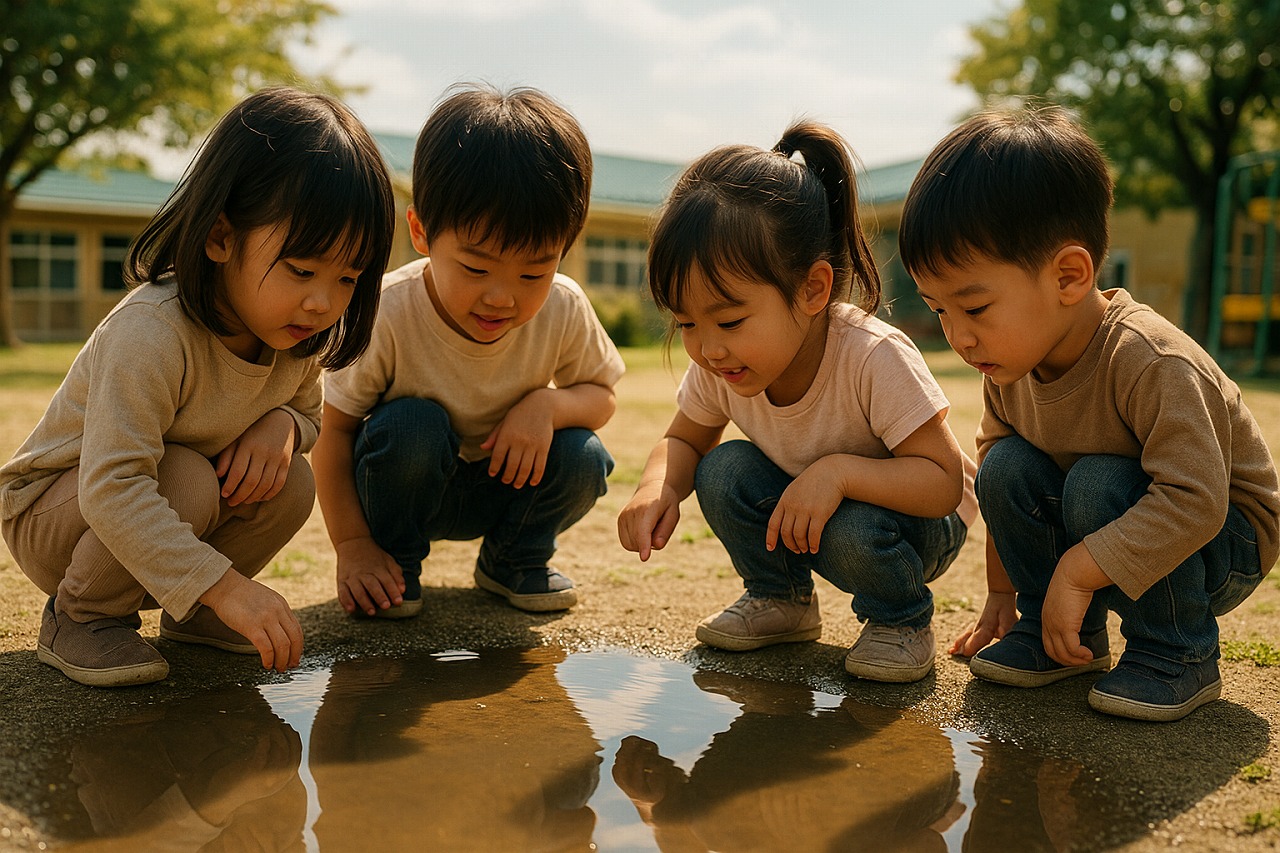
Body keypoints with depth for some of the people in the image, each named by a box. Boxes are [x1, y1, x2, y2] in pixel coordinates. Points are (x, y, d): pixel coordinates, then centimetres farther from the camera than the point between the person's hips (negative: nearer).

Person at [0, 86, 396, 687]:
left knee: (291, 483, -17)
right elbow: (111, 489, -41)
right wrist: (224, 584, -47)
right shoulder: (151, 333, -35)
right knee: (186, 480, -34)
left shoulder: (299, 338, -11)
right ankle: (80, 616, -9)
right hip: (51, 511, -6)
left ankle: (189, 614, 6)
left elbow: (310, 416, 6)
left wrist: (282, 423, -20)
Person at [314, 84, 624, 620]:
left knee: (583, 457, -24)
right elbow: (334, 428, -19)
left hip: (502, 484, 3)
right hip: (403, 488, -2)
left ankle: (514, 560, 6)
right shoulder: (386, 314, -28)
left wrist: (548, 404, -28)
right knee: (411, 425, -33)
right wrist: (352, 545, -22)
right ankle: (397, 565, -5)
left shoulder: (565, 310, -19)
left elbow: (601, 397, -4)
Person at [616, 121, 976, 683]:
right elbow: (683, 441, -1)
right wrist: (658, 487, -24)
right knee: (724, 471, -20)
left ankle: (901, 619, -1)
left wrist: (837, 470, -44)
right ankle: (781, 599, 5)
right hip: (799, 509, 5)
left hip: (912, 519, -5)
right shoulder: (719, 364, -17)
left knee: (854, 531, -35)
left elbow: (946, 482, -30)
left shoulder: (874, 358, -34)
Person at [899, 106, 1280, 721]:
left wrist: (1075, 574, -38)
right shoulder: (1009, 360, -11)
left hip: (1219, 543, -6)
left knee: (1099, 486, -33)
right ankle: (1072, 641, 0)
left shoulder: (1151, 363, -34)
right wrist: (1001, 593, 6)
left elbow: (1193, 503, -38)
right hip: (1100, 537, 6)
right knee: (1005, 466, -17)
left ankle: (1179, 658, -12)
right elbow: (997, 473, 2)